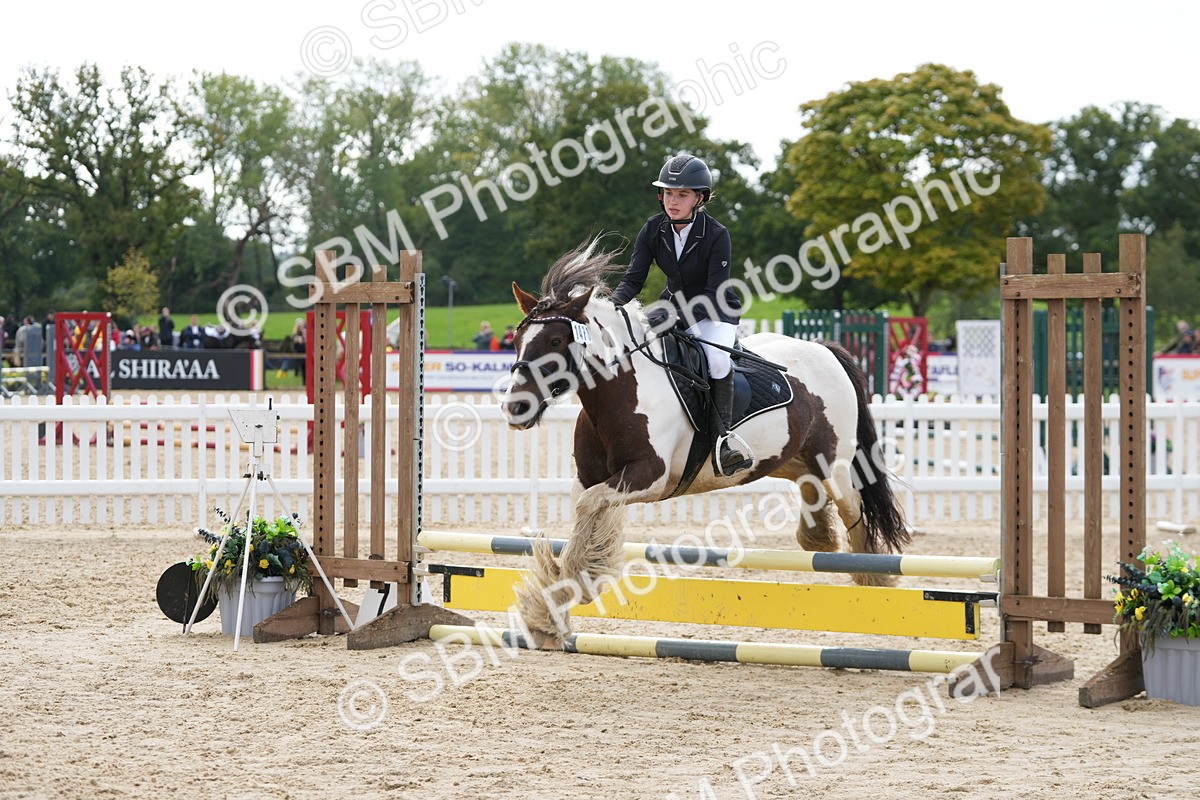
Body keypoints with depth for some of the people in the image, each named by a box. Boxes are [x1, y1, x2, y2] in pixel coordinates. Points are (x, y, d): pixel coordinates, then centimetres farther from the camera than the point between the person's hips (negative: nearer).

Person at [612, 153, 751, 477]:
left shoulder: (716, 234, -21)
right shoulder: (653, 230, -8)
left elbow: (714, 293, -25)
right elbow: (634, 278, -10)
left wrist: (678, 316, -39)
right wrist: (614, 304, -32)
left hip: (714, 312, -5)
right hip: (674, 306, 5)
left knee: (717, 357, -35)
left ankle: (724, 435, -29)